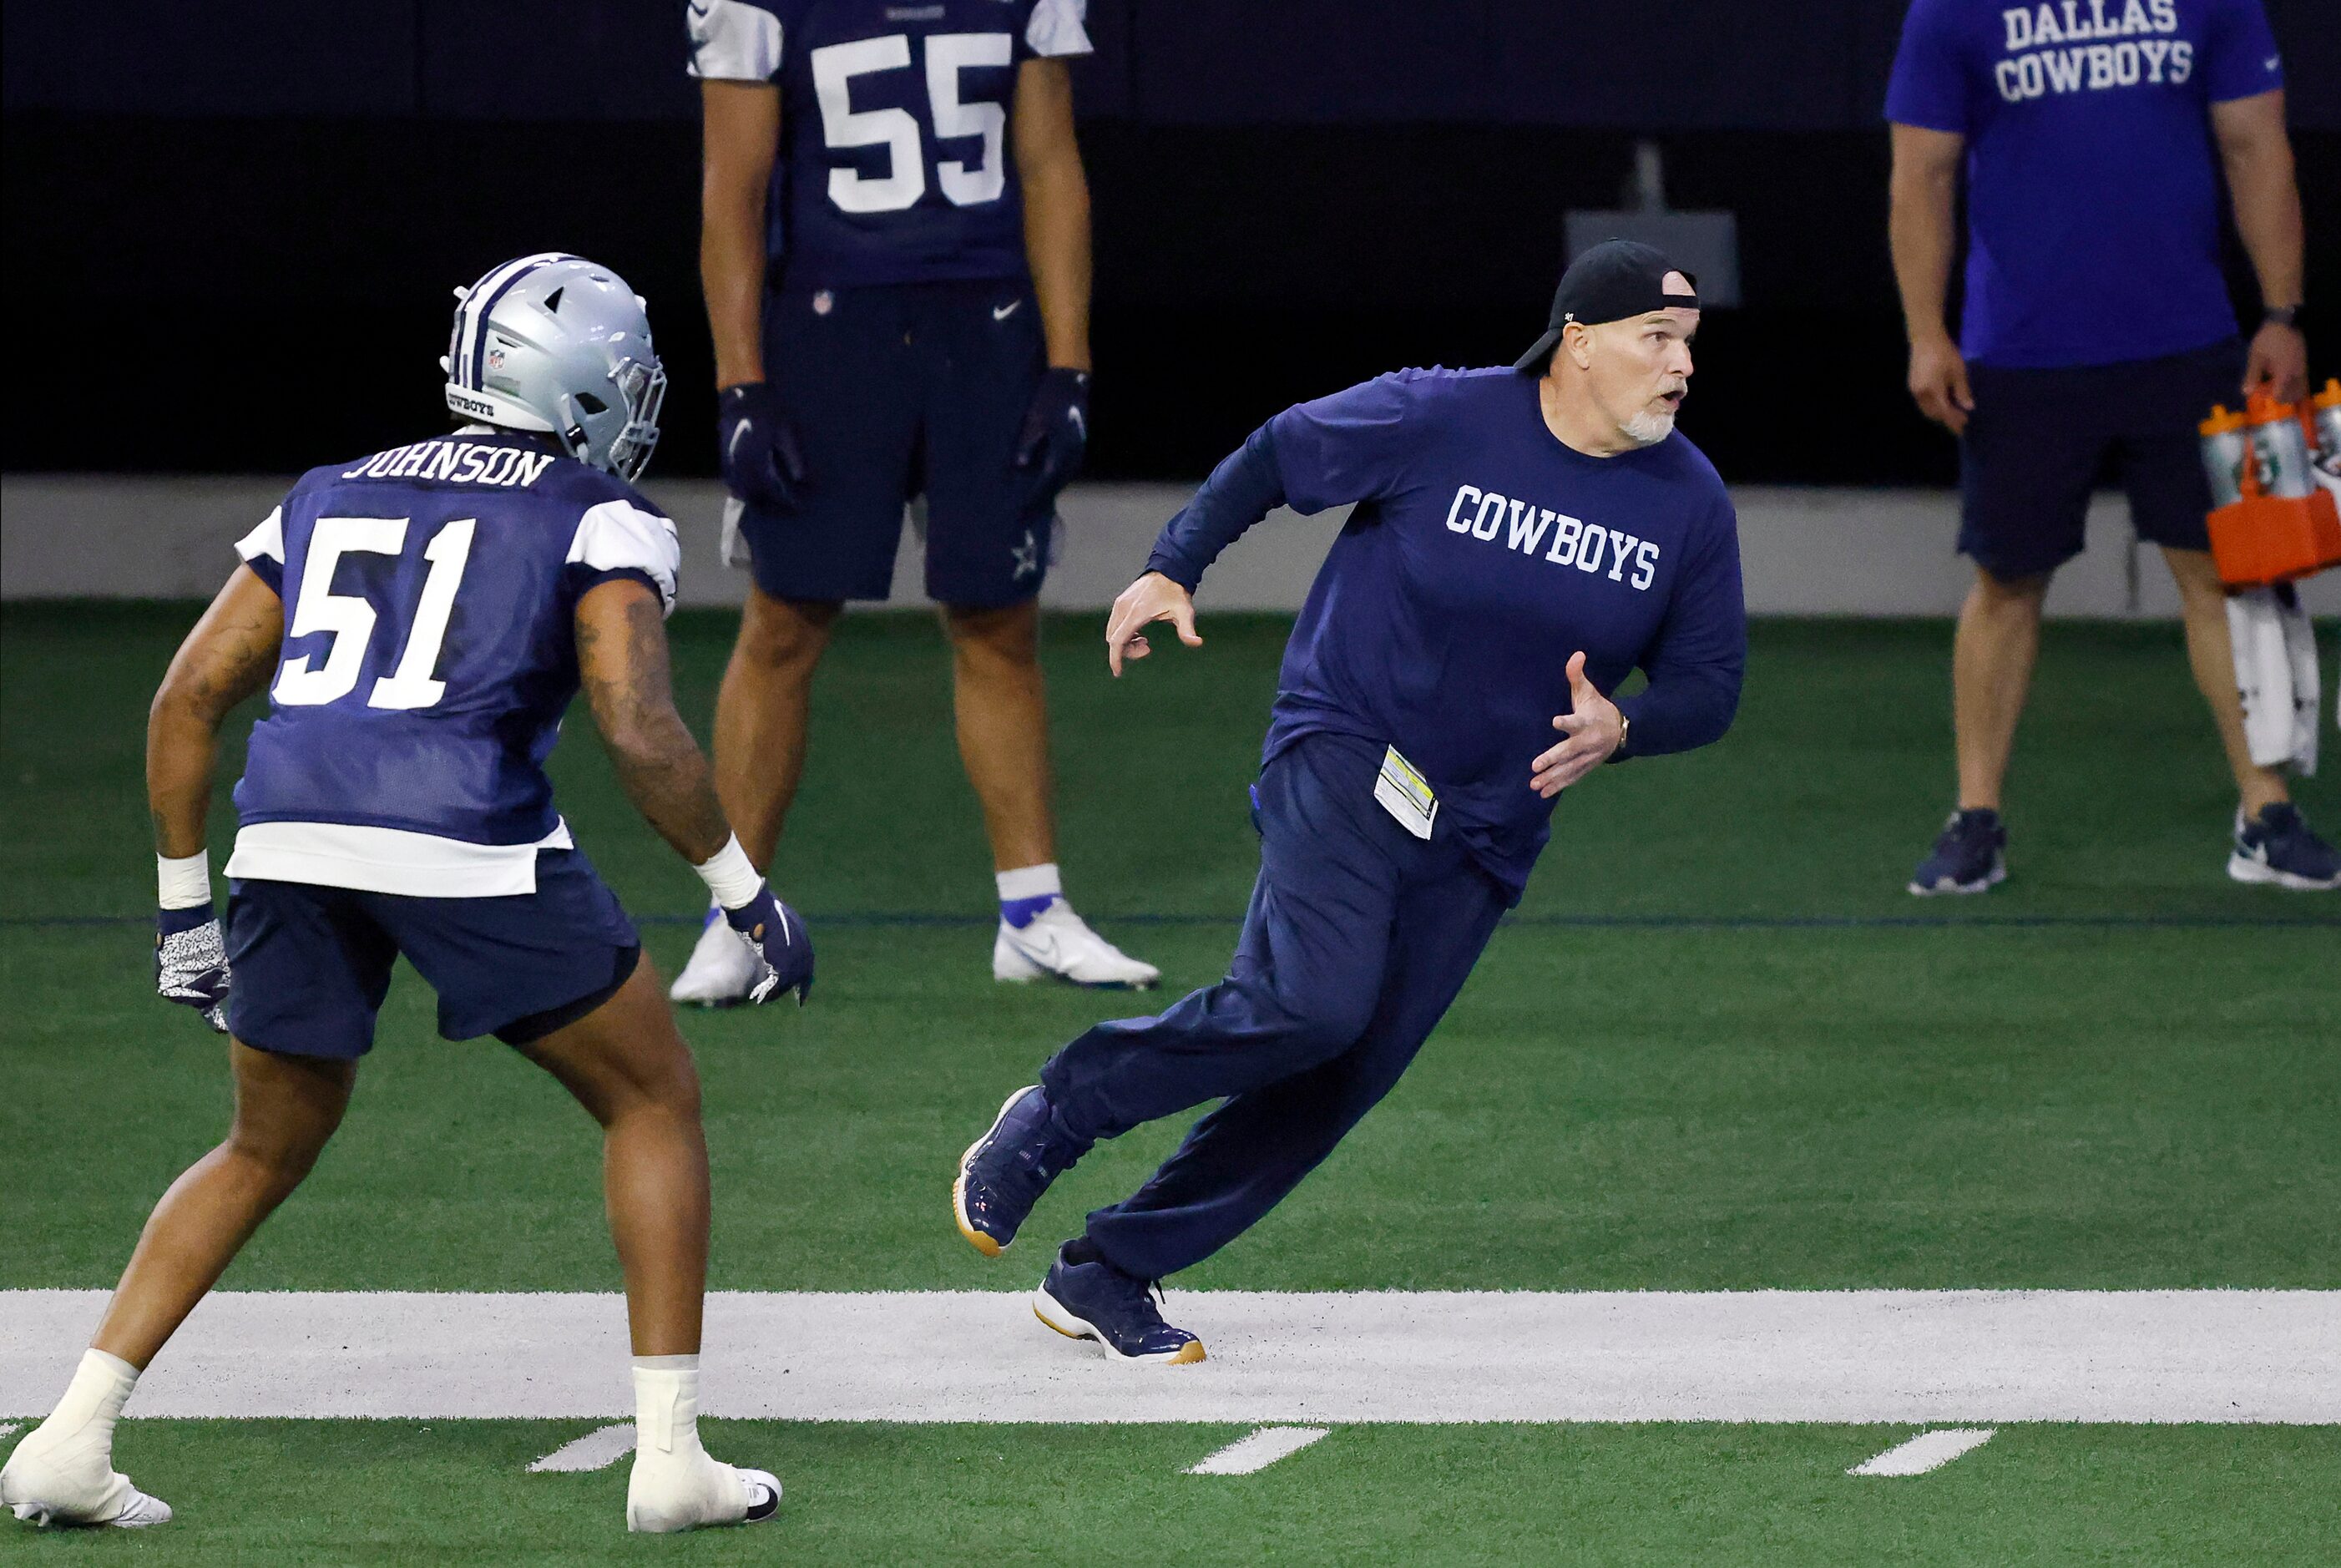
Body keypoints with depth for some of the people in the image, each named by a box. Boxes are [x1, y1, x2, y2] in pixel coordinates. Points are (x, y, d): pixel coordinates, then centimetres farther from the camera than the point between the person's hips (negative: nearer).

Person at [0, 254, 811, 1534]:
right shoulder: (600, 523, 10)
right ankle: (668, 1454, 9)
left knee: (267, 1151, 24)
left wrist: (184, 904, 25)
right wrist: (745, 893, 6)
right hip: (468, 847, -5)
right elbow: (639, 731, -5)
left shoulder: (330, 501, 25)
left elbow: (189, 694, 19)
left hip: (290, 841, 5)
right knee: (653, 1100, 16)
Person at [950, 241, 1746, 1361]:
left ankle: (1106, 1275, 9)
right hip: (1343, 759, -5)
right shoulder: (1437, 420, -12)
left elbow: (1709, 685, 5)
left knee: (1340, 1081, -3)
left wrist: (1618, 727, -15)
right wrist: (1173, 568, -4)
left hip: (1482, 839, 5)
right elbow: (1277, 457, 3)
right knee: (1311, 1004, -26)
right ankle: (1054, 1120, -3)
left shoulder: (1688, 502, -1)